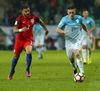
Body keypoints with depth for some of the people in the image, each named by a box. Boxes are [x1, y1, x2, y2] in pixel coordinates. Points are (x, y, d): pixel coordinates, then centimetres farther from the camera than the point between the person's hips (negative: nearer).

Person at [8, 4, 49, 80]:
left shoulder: (33, 17, -8)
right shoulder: (19, 19, -17)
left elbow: (40, 22, 15)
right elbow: (14, 30, -23)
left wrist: (46, 29, 26)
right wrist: (21, 30, -44)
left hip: (29, 39, 1)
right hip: (20, 39, 0)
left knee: (29, 52, -27)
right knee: (16, 56, 10)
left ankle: (28, 69, -9)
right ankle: (12, 71, 34)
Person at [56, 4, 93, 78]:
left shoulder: (79, 18, -4)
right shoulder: (64, 19, -12)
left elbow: (83, 25, 18)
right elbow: (57, 29, -9)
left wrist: (89, 34, 15)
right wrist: (64, 31, -29)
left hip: (77, 40, -1)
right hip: (69, 41, 1)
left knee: (77, 53, -28)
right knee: (71, 59, 10)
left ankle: (82, 72, -26)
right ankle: (75, 69, 45)